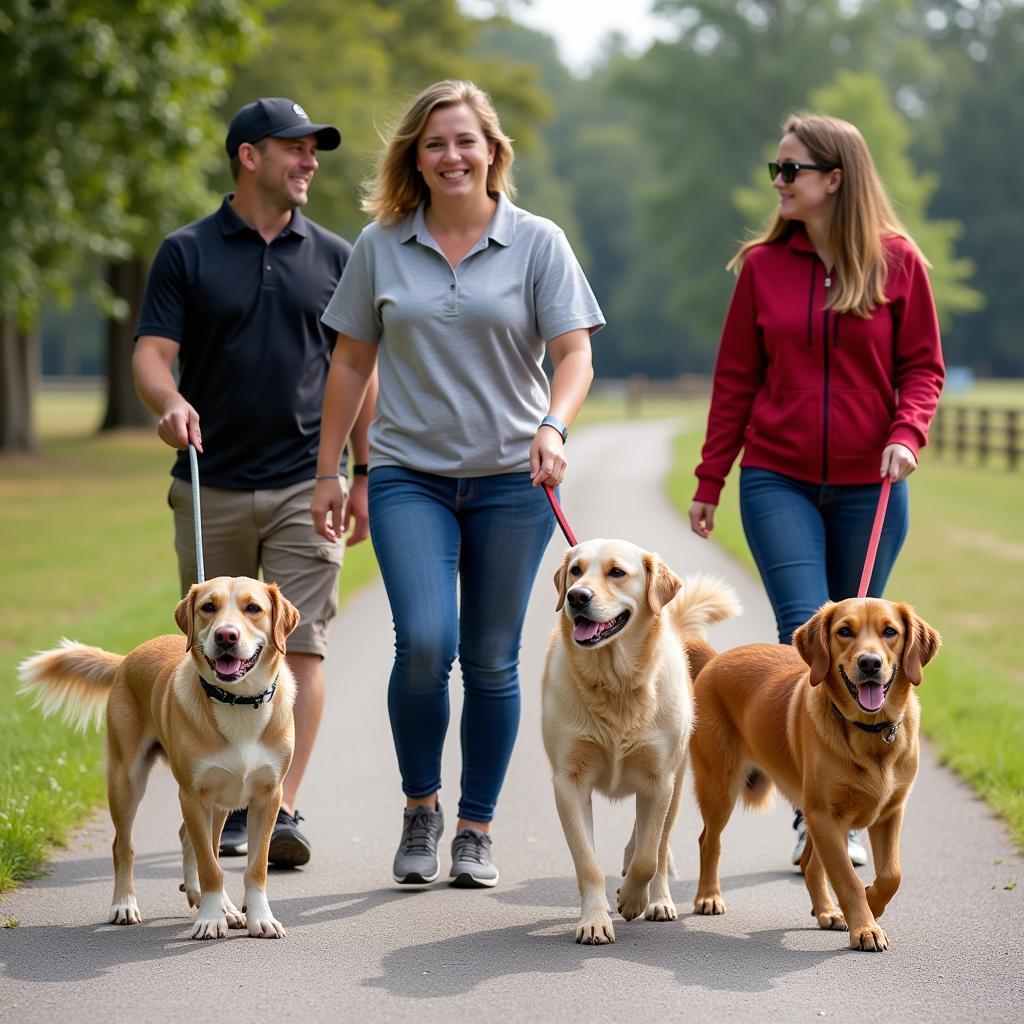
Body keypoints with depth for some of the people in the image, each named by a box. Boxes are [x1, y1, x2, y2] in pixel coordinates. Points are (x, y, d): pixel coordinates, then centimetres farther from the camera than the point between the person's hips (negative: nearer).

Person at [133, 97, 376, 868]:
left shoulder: (334, 257, 9)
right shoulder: (187, 253, 4)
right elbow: (152, 352, -3)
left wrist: (365, 473, 6)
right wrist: (169, 402, -25)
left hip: (307, 484, 0)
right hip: (212, 486, 0)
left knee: (302, 645, -8)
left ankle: (284, 809, -9)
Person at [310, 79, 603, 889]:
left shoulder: (537, 243, 0)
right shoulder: (380, 246, 4)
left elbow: (574, 353, -6)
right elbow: (352, 361, 11)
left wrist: (553, 426, -25)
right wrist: (329, 470, 9)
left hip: (512, 478, 0)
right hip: (409, 476, 0)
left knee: (491, 660, 5)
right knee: (424, 642, -16)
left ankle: (477, 828, 18)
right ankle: (420, 806, 6)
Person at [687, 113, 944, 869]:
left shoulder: (897, 261, 0)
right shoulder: (763, 265, 4)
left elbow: (923, 366, 4)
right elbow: (736, 377, 8)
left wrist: (907, 434, -15)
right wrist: (709, 481, 7)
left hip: (869, 486, 0)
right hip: (778, 480, 0)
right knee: (805, 635, -13)